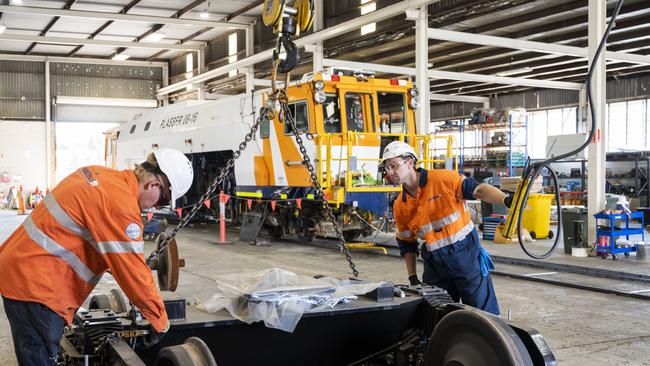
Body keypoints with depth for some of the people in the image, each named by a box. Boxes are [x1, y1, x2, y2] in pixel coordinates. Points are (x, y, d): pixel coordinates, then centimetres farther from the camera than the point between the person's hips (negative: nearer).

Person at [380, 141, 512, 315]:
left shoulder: (442, 179, -12)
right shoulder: (400, 206, 5)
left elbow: (478, 189, -18)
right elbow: (407, 244, 12)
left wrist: (506, 200, -34)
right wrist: (412, 277, 7)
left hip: (465, 254, -5)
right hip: (435, 263, 5)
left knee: (484, 313, 1)